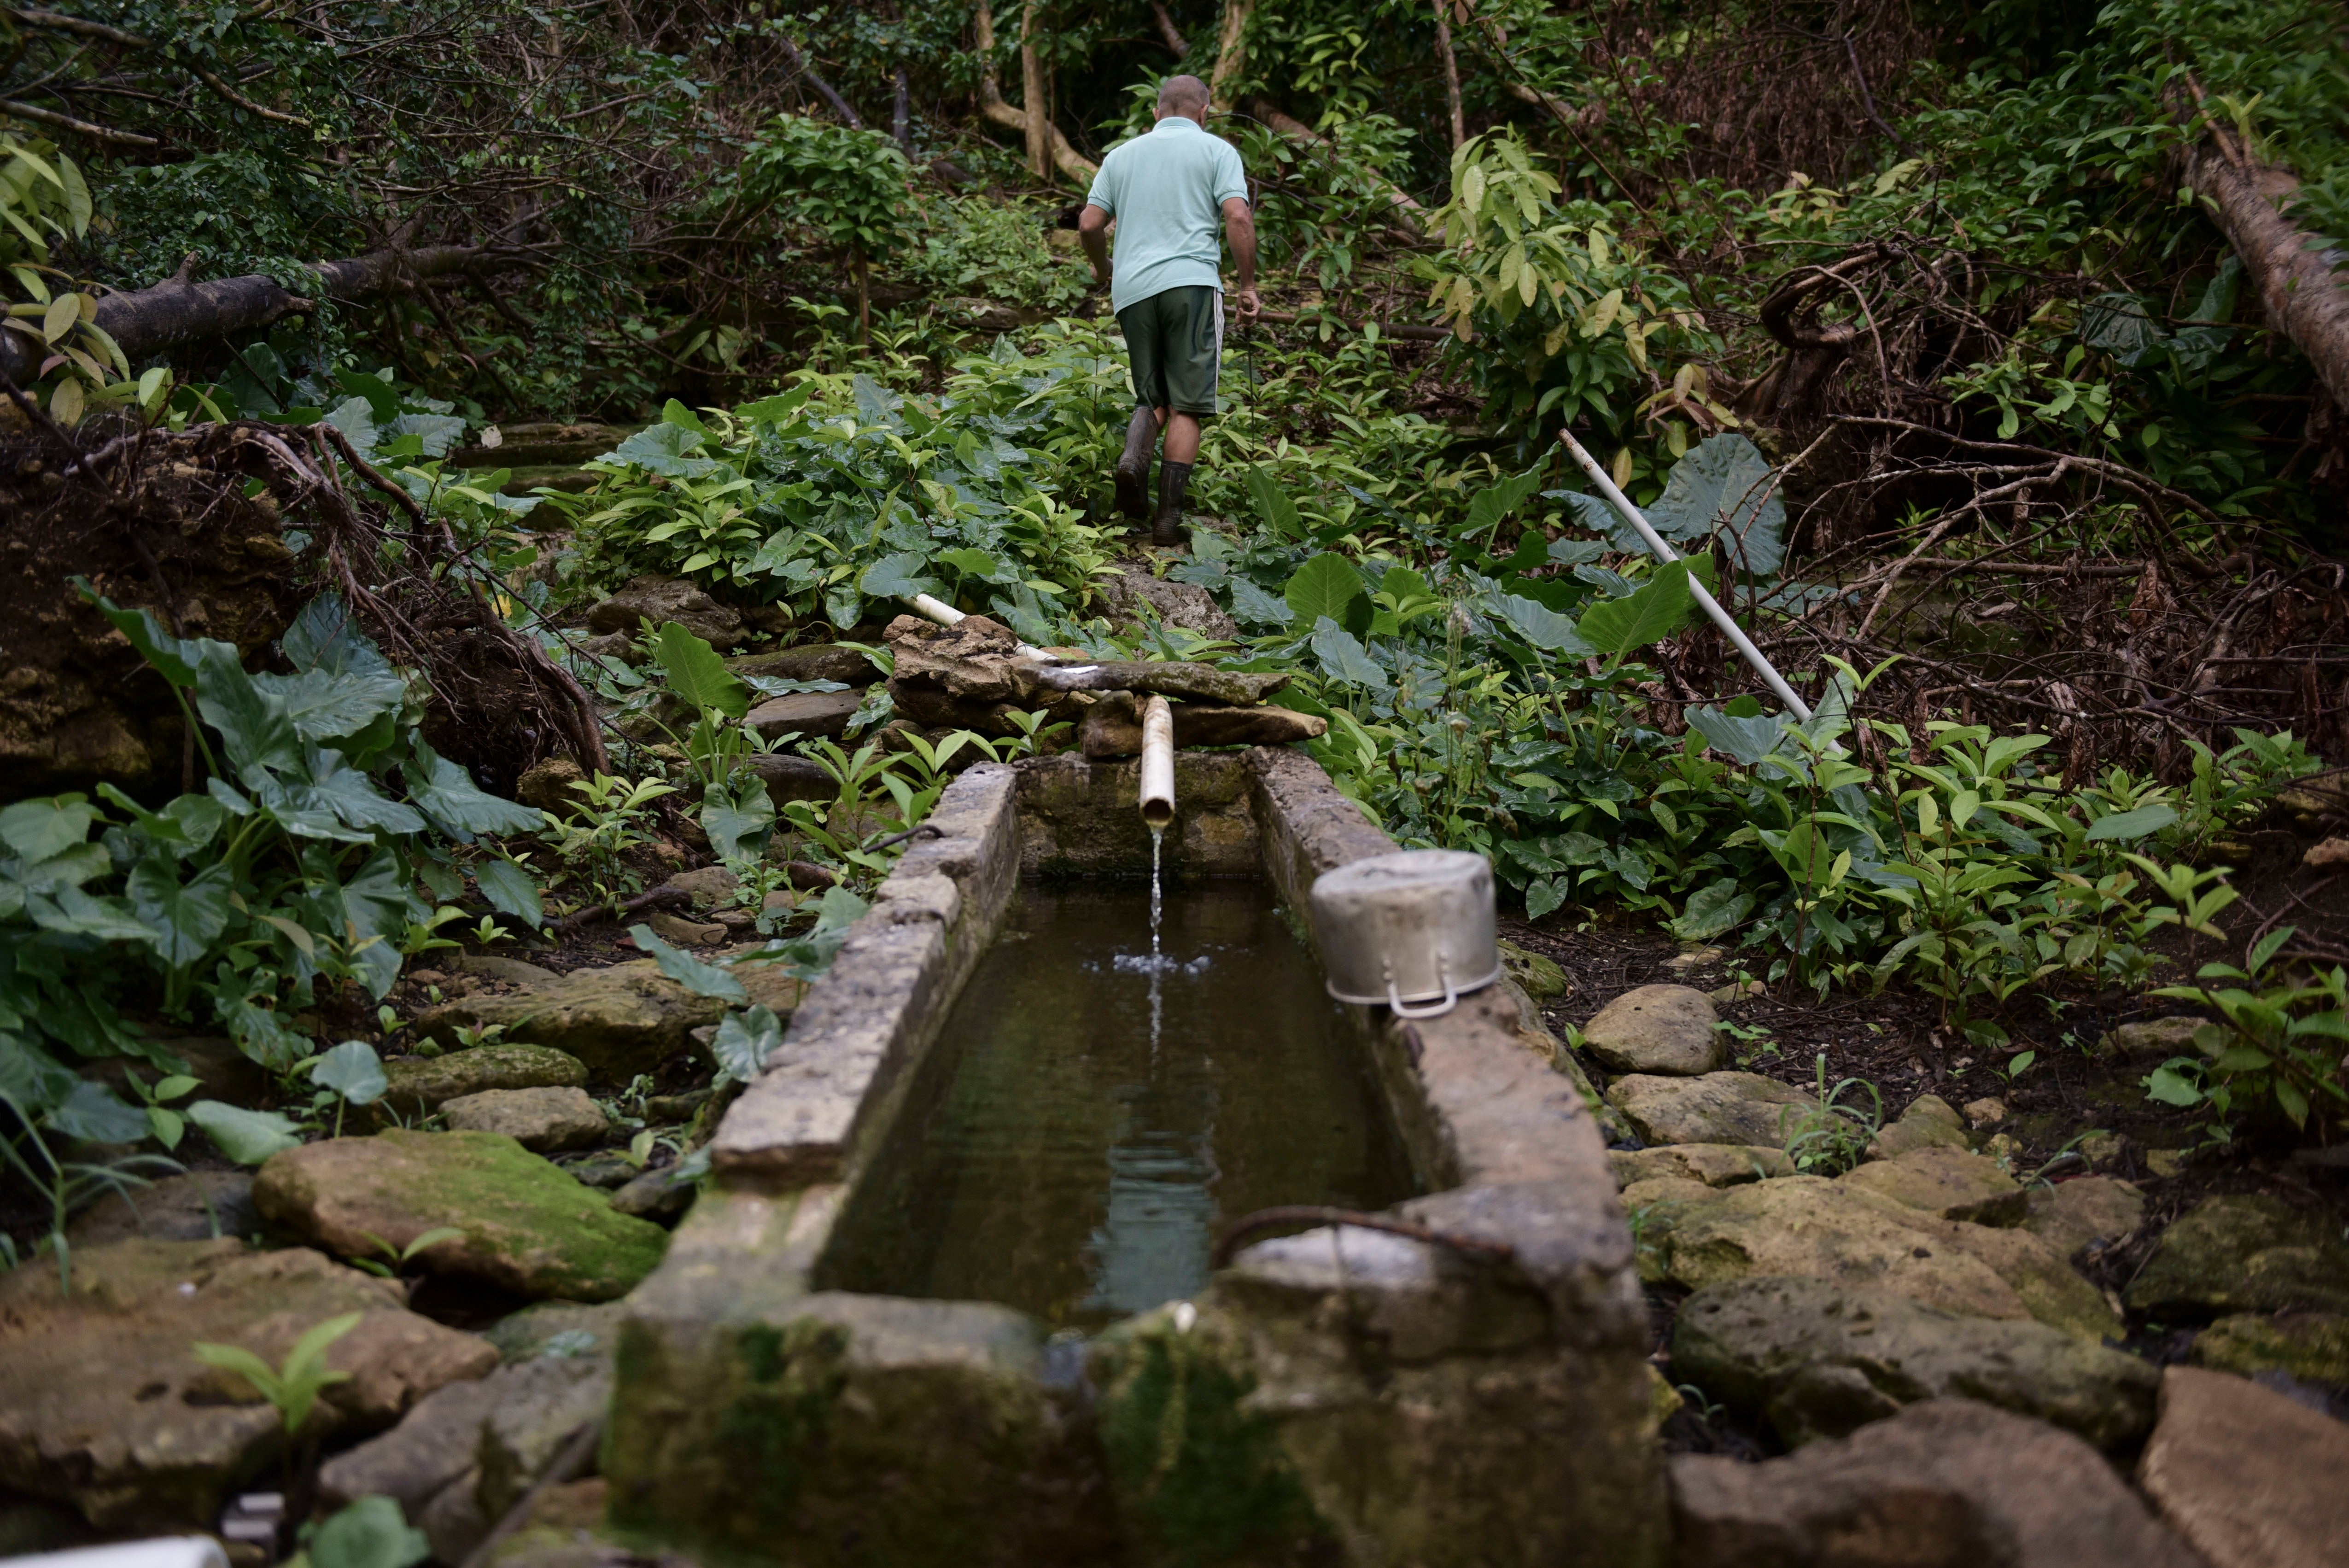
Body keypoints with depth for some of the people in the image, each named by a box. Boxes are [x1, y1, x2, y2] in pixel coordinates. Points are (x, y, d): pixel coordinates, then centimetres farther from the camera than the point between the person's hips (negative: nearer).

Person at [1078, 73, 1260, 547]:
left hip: (1133, 289, 3)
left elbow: (1089, 224, 11)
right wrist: (1248, 285, 1)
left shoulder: (1122, 154, 18)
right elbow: (1238, 218, -6)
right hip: (1192, 282, -3)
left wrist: (1102, 270, 29)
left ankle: (1134, 459, -16)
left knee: (1154, 399, 15)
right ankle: (1169, 517, -7)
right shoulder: (1217, 151, 9)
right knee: (1186, 405, 0)